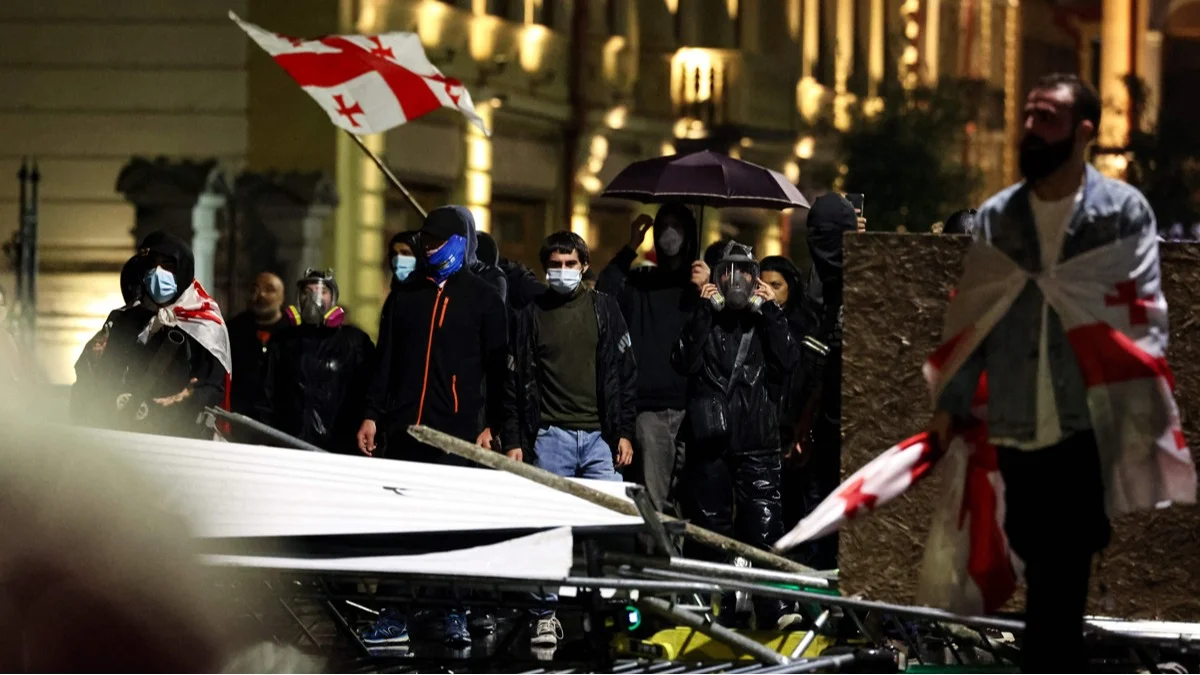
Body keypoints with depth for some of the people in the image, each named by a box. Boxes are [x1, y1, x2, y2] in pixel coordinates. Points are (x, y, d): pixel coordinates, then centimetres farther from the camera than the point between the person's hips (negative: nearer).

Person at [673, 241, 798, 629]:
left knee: (763, 525, -10)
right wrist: (703, 311, -10)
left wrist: (770, 312, -5)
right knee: (712, 527, 4)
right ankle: (718, 608, 10)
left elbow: (787, 363, -5)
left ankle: (771, 607, -11)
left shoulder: (765, 321, 13)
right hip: (709, 440, 1)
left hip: (757, 441, -1)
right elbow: (684, 363, -8)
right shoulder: (704, 320, 11)